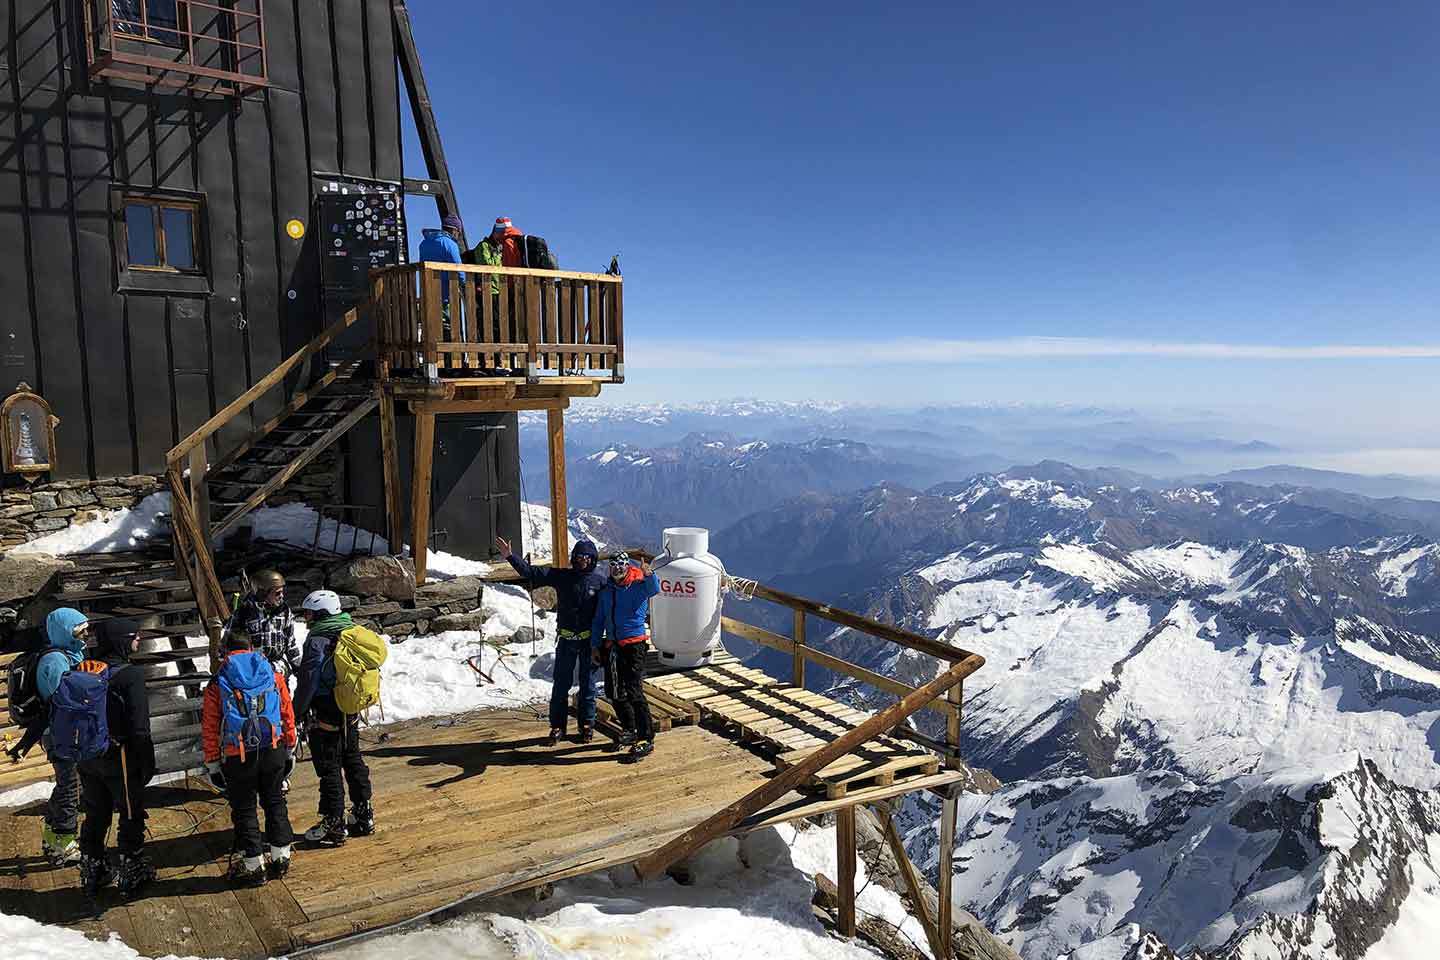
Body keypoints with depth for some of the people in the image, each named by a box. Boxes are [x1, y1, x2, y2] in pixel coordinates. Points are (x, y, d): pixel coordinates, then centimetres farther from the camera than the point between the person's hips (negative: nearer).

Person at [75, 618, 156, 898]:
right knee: (131, 816, 9)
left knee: (95, 816, 20)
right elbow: (140, 726, -19)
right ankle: (130, 874, 16)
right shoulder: (130, 675, -18)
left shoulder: (82, 670, 2)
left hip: (88, 758, 6)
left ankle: (92, 874, 30)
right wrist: (147, 762, -10)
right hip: (119, 758, -6)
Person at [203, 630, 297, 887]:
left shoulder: (217, 683, 0)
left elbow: (209, 729, 0)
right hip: (273, 750, 2)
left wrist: (212, 765, 7)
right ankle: (280, 858, 24)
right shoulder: (273, 673, 5)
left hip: (238, 757, -2)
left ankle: (253, 867, 18)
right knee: (275, 803, 17)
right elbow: (288, 714, 9)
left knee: (244, 810, 11)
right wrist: (290, 749, 18)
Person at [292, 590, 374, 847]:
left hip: (326, 715, -8)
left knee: (329, 769, 2)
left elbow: (308, 681, -17)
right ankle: (364, 816, 25)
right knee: (353, 761, 17)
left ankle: (334, 826, 10)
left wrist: (298, 712, -6)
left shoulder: (318, 640, -18)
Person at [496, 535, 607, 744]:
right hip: (566, 639, 1)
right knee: (561, 684, 6)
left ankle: (587, 725, 21)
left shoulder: (600, 581, -4)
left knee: (587, 684, 9)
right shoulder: (561, 576, 0)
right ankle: (557, 725, 17)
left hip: (589, 640, -1)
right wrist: (510, 556, -8)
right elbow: (530, 572, -1)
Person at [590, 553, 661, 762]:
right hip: (611, 646, 7)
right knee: (614, 692, 13)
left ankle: (647, 739, -5)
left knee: (634, 692, -11)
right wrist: (595, 644, 11)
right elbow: (598, 620, 18)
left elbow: (654, 588, -31)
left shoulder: (638, 586, -7)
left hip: (634, 645, -7)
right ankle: (630, 730, 31)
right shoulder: (606, 591, 11)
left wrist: (649, 575, -51)